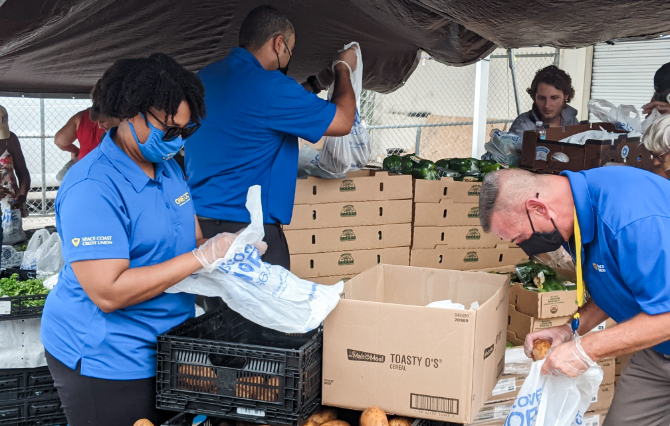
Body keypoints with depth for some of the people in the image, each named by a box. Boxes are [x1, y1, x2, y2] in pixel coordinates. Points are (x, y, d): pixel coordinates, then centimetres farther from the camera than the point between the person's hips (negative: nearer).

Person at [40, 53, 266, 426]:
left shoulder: (167, 165, 7)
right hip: (105, 359, -8)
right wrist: (201, 257, -27)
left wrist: (231, 249, -8)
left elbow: (191, 236, 15)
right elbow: (108, 293, -29)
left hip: (164, 346, 9)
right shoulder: (93, 188, -23)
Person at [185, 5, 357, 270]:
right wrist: (344, 69, 10)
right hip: (245, 225, -9)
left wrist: (313, 84, 30)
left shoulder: (205, 77, 9)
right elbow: (342, 121, -8)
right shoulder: (269, 86, -17)